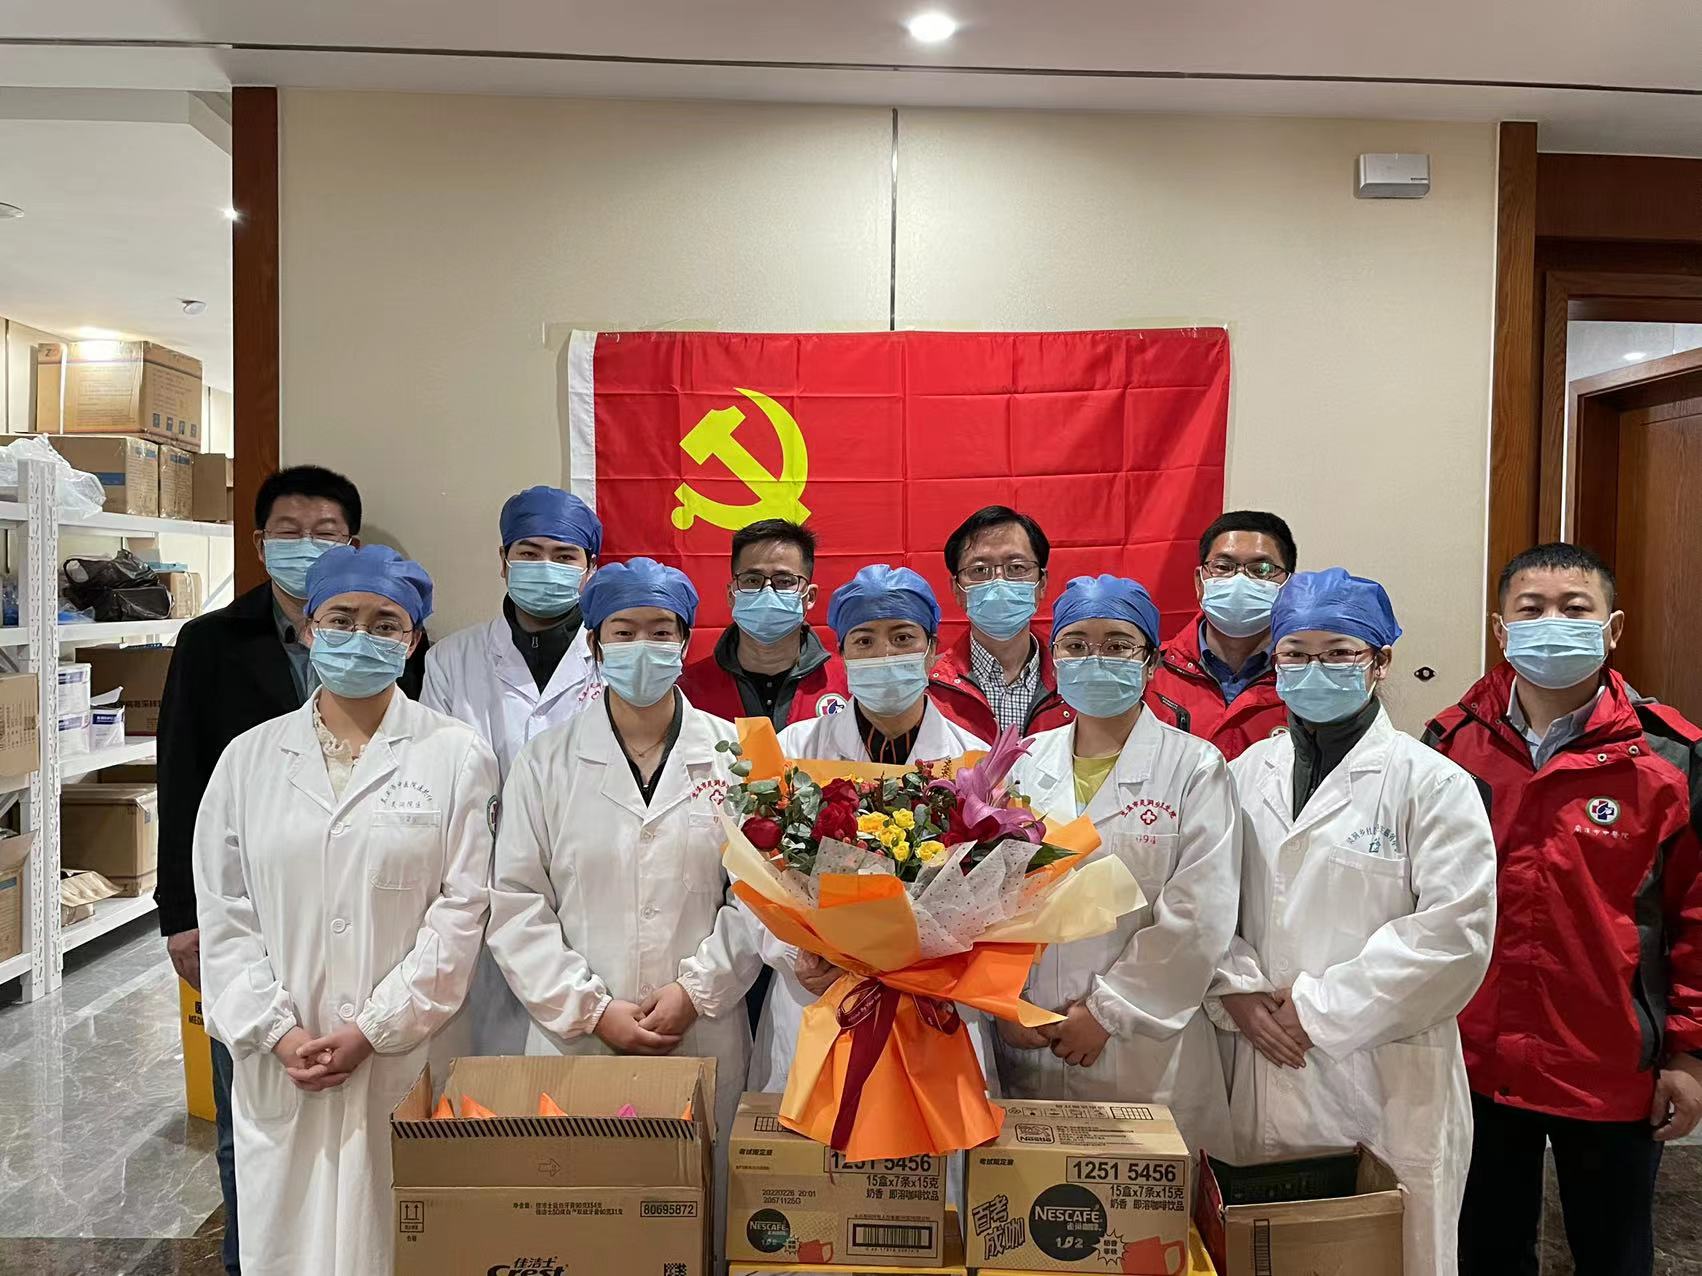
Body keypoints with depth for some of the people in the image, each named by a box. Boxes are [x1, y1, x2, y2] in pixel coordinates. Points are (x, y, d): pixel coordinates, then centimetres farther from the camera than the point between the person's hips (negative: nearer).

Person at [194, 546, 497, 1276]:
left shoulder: (456, 756, -1)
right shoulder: (250, 757, 7)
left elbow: (460, 910, -5)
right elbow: (222, 912, 5)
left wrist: (371, 1030, -10)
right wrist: (277, 1031, -6)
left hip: (402, 1059, -2)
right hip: (278, 1063, 3)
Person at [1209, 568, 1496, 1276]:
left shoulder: (1432, 783, -6)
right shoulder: (1244, 775, 8)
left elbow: (1455, 932, -14)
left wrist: (1320, 1008, -13)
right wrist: (1238, 991, -8)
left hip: (1388, 1083, -3)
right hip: (1265, 1077, 4)